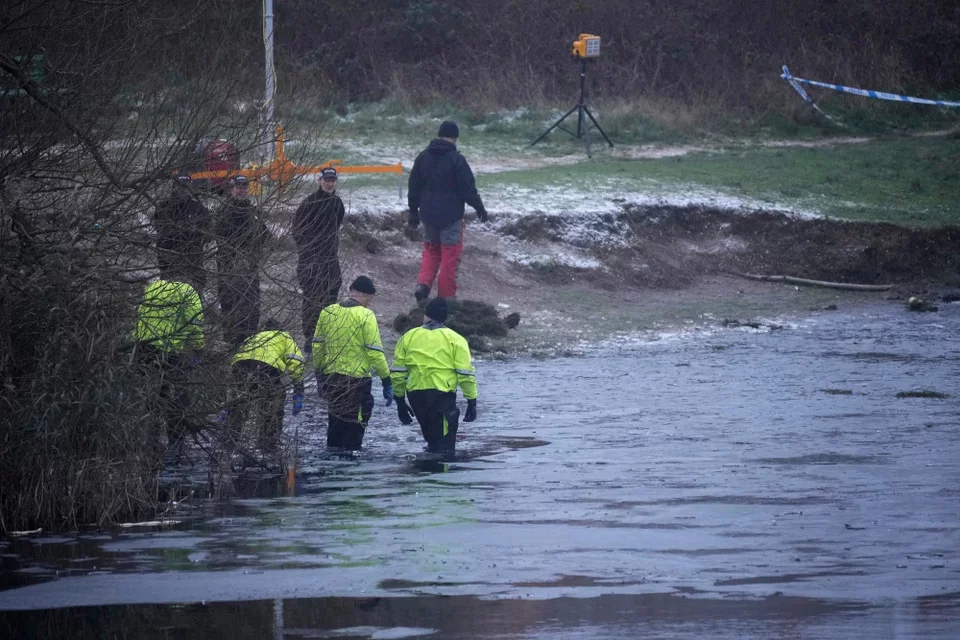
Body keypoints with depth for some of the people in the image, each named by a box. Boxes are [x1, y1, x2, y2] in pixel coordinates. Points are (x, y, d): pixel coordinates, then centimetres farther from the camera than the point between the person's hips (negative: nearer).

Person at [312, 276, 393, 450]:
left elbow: (317, 345, 10)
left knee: (335, 423, 19)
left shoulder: (327, 312, 5)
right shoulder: (365, 316, -12)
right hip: (357, 379, -5)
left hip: (330, 378, 5)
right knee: (354, 427, 3)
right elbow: (375, 352, -15)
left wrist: (319, 374, 21)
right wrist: (387, 381, -10)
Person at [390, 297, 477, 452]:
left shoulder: (409, 337, 10)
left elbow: (397, 372, 11)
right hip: (443, 394, -4)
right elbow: (465, 373, -4)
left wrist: (399, 400, 19)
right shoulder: (455, 339, 1)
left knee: (432, 438, 21)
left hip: (416, 395, 4)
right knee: (444, 444, -6)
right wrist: (472, 400, 2)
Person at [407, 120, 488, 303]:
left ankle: (423, 285, -1)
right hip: (450, 216, -5)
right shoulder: (456, 159, -14)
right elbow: (468, 188, -12)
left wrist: (413, 211, 21)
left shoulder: (423, 157, 4)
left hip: (428, 214, 5)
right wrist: (479, 208, 2)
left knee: (431, 250, 19)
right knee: (450, 254, 3)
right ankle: (446, 296, 6)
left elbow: (413, 187, 11)